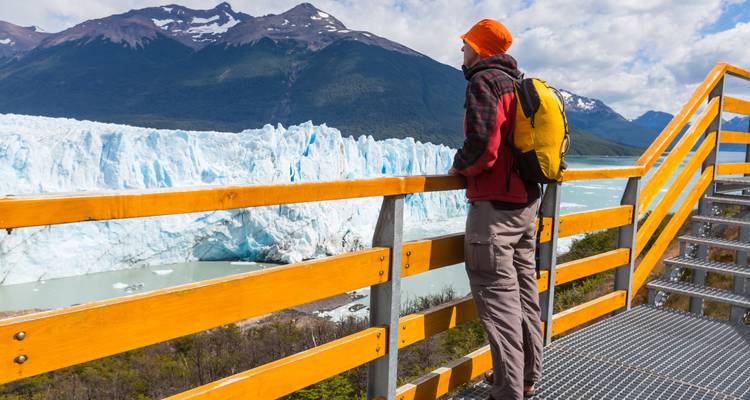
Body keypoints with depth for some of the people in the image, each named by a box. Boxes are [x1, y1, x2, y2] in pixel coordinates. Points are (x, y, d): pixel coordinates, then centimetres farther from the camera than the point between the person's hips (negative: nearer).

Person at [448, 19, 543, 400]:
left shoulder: (483, 81, -12)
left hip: (494, 205, -10)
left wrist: (459, 165, -4)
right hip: (526, 200, 10)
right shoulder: (519, 83, 16)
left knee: (498, 297, -3)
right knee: (523, 289, 16)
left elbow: (482, 145, -24)